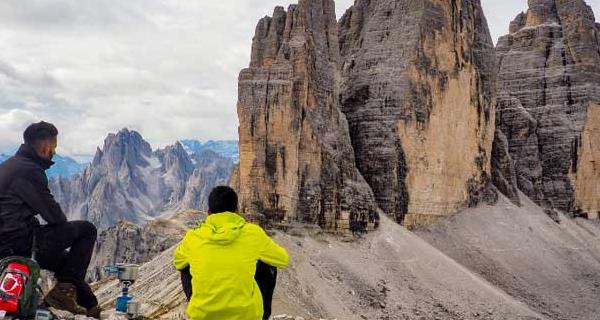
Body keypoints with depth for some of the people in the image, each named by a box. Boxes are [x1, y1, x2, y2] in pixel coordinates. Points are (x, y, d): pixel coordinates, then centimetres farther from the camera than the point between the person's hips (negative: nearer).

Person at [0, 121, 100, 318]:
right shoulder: (29, 170, -15)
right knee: (86, 230, -6)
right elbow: (51, 211, -14)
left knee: (66, 259, 25)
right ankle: (65, 287, -7)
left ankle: (90, 306, 23)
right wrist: (66, 228, 8)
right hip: (20, 244, -10)